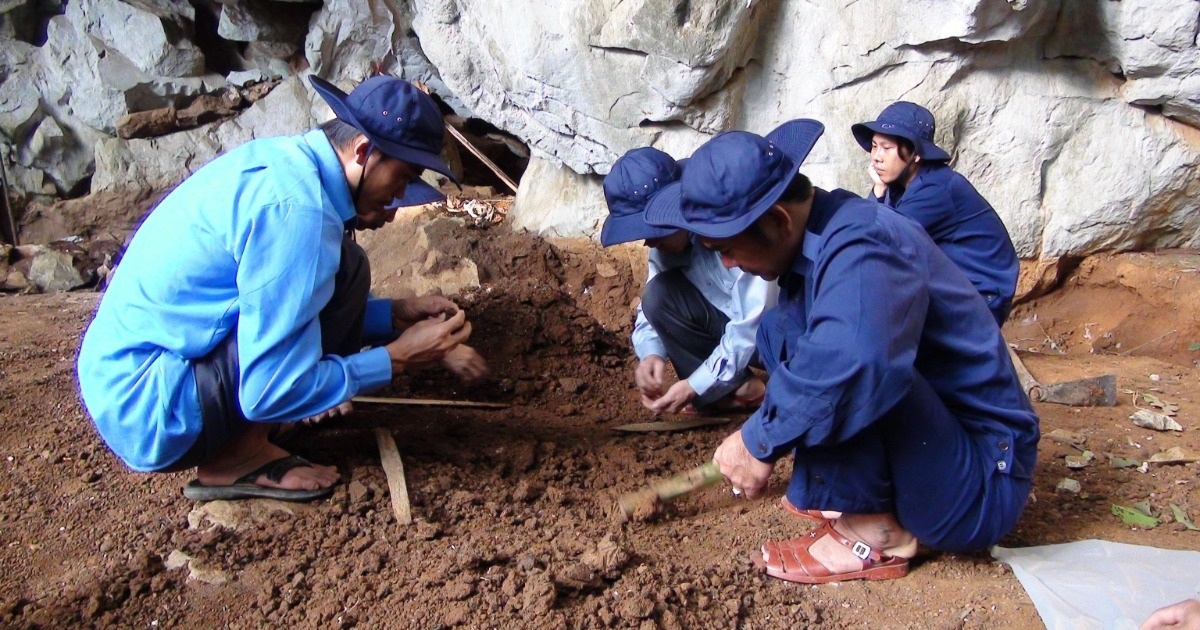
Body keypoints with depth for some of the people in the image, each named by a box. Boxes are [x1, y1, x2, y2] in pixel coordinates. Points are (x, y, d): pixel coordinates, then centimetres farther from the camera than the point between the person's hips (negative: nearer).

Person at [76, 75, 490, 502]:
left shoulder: (282, 159, 4)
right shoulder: (295, 208, -24)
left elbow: (283, 306, 16)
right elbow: (271, 392, -23)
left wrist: (394, 315, 7)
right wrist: (395, 358, -13)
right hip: (154, 417, -9)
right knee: (343, 269, -17)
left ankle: (241, 443, 5)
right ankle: (237, 458, -8)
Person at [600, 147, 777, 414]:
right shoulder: (670, 236, -7)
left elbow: (754, 326, -30)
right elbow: (653, 308, 1)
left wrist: (695, 387, -28)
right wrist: (651, 353, -21)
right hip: (729, 323, 7)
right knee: (659, 295, -16)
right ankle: (740, 390, -9)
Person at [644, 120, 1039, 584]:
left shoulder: (861, 249, -27)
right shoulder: (816, 238, 1)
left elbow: (855, 361, -47)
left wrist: (761, 440, -32)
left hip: (981, 487, -9)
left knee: (834, 367, -32)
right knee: (778, 330, 7)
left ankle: (874, 535, -13)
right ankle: (854, 492, 4)